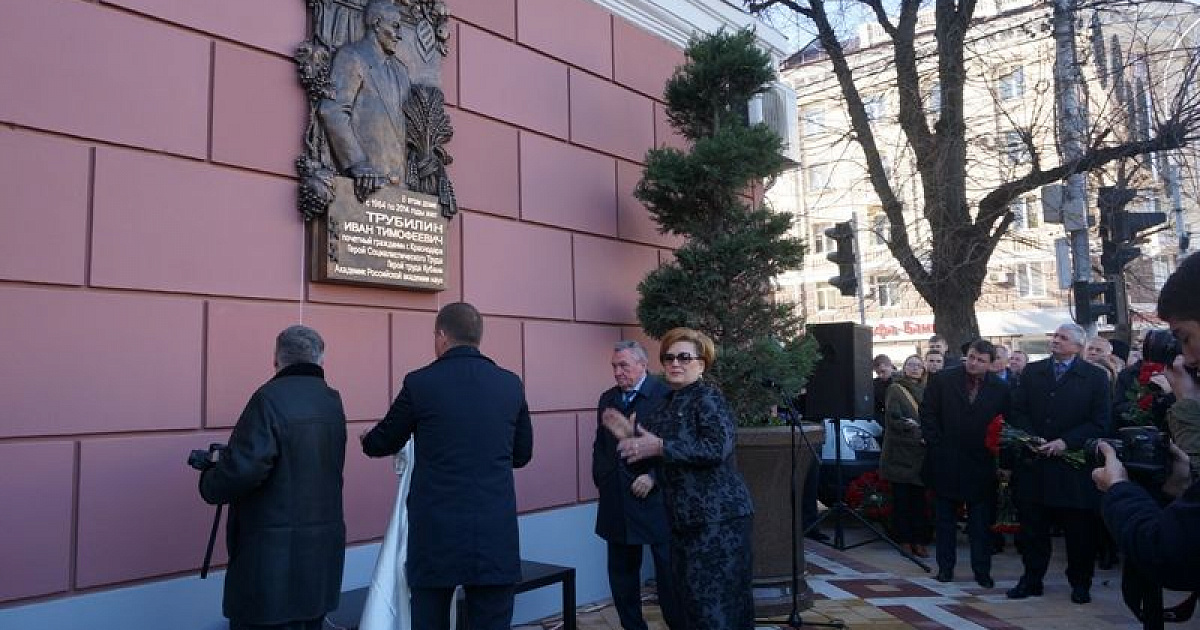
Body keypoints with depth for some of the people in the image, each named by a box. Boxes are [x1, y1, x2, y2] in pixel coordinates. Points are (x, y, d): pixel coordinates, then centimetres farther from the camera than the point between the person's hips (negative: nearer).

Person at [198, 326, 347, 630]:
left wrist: (210, 482, -1)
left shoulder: (270, 398, -14)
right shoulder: (332, 402, 7)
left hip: (274, 554, -7)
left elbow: (243, 468, -21)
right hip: (323, 548, 7)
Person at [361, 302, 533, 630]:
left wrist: (367, 439, 32)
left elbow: (383, 443, 9)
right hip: (496, 535, 2)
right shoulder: (511, 384, 2)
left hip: (437, 533, -2)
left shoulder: (420, 382, -6)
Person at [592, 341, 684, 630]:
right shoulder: (607, 399, 12)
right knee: (621, 573, 13)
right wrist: (601, 479, 10)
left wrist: (653, 477, -17)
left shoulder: (665, 395, -7)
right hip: (617, 503, 6)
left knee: (668, 572, 4)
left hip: (654, 498, -5)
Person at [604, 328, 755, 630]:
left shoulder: (708, 396, -12)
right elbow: (655, 448, 19)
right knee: (693, 593, 16)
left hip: (718, 515, -9)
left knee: (717, 598, -3)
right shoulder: (670, 401, 13)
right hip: (686, 517, 9)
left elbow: (718, 447, -27)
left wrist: (660, 447, -26)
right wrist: (631, 435, 2)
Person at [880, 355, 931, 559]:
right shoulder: (895, 390, 1)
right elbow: (894, 420, -9)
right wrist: (918, 435, -15)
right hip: (900, 452, -4)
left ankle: (919, 541, 8)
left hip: (920, 452, 4)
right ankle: (904, 540, 6)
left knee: (919, 497, 3)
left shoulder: (924, 391, 16)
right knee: (902, 498, -1)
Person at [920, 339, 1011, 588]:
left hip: (981, 463, 0)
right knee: (945, 518, 11)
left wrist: (998, 455, -7)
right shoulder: (943, 380, -3)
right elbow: (927, 413, 0)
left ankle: (982, 570, 16)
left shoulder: (1000, 389, -2)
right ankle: (945, 567, 21)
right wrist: (936, 444, -5)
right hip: (946, 462, 0)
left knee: (981, 521, 6)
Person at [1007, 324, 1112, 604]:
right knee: (1032, 525, 8)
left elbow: (1101, 422, -5)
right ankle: (1032, 579, 20)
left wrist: (1066, 442, -14)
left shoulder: (1095, 377, 1)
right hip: (1034, 462, 2)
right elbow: (1017, 412, 6)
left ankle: (1080, 583, 24)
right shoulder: (1031, 372, 9)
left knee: (1079, 527, 7)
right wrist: (1033, 440, -9)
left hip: (1074, 463, -2)